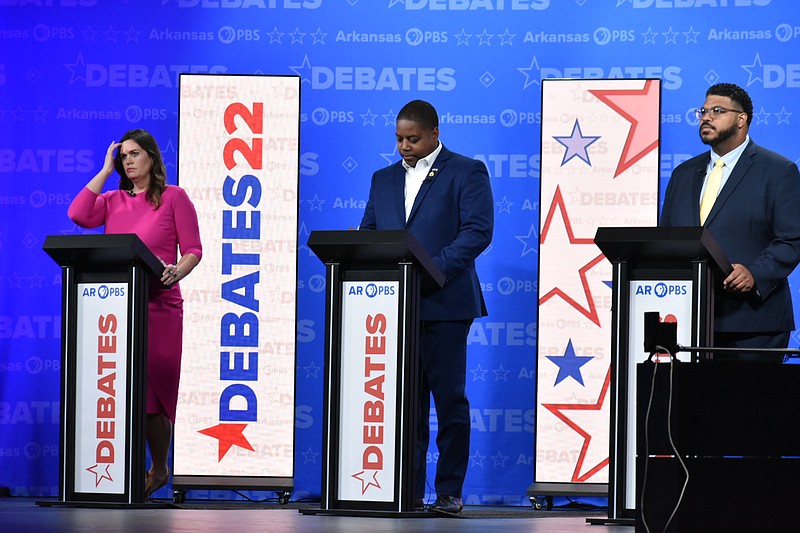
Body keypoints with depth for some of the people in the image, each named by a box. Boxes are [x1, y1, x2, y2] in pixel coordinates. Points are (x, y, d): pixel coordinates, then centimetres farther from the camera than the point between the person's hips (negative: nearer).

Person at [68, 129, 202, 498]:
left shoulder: (174, 197, 4)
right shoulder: (112, 201, 14)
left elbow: (193, 250, 1)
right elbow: (78, 215, -5)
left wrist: (176, 272, -21)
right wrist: (106, 170, 2)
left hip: (159, 305, -3)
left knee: (153, 392, -3)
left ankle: (159, 468, 15)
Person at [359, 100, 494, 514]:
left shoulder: (467, 172, 1)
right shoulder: (384, 179, 19)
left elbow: (478, 231, -9)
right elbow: (368, 231, 17)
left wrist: (435, 269, -20)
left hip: (444, 304, -5)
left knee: (449, 398, -3)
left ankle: (449, 492, 1)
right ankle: (409, 491, 8)